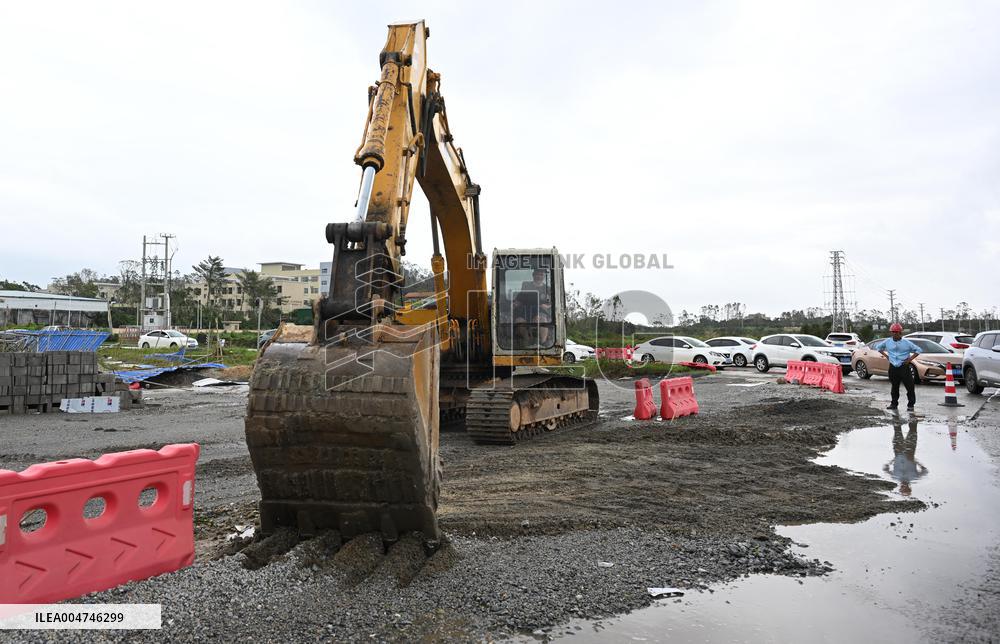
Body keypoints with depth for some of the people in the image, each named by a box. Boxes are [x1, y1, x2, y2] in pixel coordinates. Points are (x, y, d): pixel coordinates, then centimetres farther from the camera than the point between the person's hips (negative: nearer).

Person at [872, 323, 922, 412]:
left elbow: (918, 350, 2)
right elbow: (878, 347, 19)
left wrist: (910, 359, -7)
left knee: (909, 387, -4)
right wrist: (886, 355, 9)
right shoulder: (887, 341, 4)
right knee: (894, 387, 11)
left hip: (904, 367, -3)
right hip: (893, 367, 3)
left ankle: (910, 405, 4)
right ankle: (894, 403, 20)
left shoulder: (906, 343, -4)